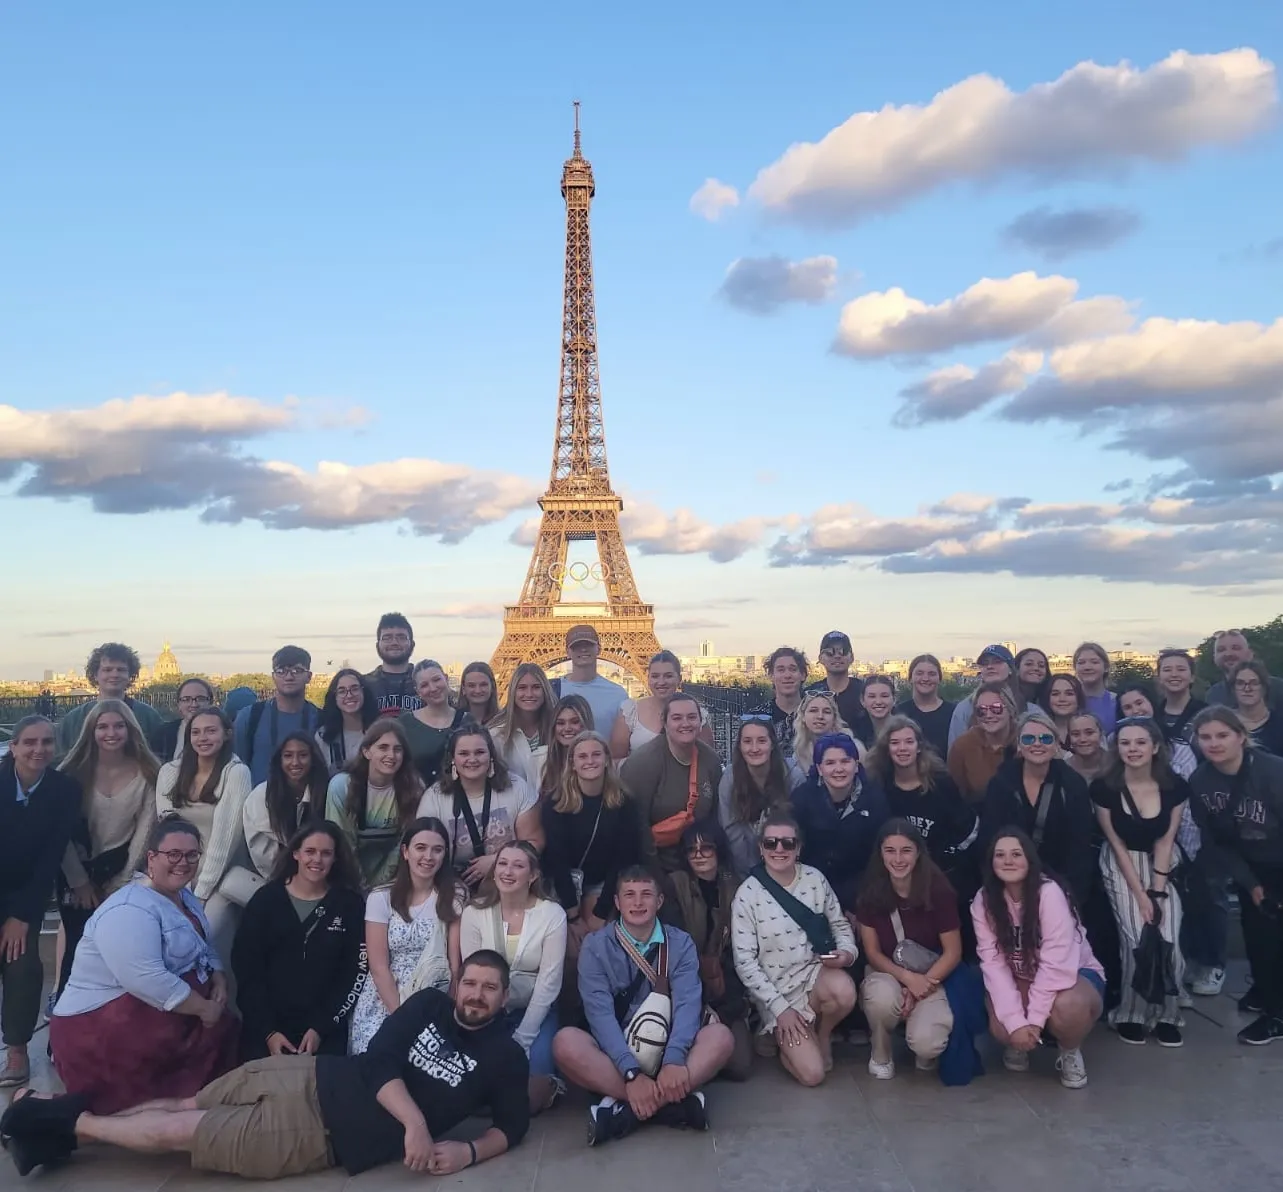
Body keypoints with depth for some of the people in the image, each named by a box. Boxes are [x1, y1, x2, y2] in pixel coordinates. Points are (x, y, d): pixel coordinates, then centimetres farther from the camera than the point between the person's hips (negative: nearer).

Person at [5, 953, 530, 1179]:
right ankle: (70, 1123, 25)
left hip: (326, 1134, -2)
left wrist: (469, 1151, -18)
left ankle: (75, 1124, 17)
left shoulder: (504, 1058, -4)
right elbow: (379, 1062, -9)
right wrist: (414, 1121, -24)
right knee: (186, 1104, 4)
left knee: (179, 1131, -2)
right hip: (309, 1080, 2)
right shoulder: (429, 1005, 0)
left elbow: (513, 1125, 2)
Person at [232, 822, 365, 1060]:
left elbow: (354, 972, -1)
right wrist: (267, 1030, -9)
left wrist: (321, 1028, -8)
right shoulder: (266, 899, 0)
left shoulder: (350, 904, -1)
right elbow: (245, 968, -2)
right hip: (266, 1026, 1)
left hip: (325, 1028, 0)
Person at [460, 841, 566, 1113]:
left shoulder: (553, 915, -13)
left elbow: (548, 982, -11)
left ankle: (548, 1086, 15)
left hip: (535, 1012, -1)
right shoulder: (474, 913, -8)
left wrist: (522, 1040, -15)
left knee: (531, 1094, -20)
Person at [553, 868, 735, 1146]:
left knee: (720, 1036, -26)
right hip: (615, 1055, -1)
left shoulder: (681, 943, 0)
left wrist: (673, 1060, -32)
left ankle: (625, 1110, -29)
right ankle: (672, 1101, -30)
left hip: (666, 1051, 1)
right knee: (566, 1042, -30)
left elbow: (688, 1003, -14)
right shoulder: (595, 946, -4)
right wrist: (631, 1072, -29)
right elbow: (600, 1012, -15)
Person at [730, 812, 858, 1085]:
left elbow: (840, 924, 9)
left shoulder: (815, 878, -3)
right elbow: (745, 962, -12)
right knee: (812, 1074, -14)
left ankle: (821, 1034, 3)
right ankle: (782, 1036, 20)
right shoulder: (747, 894, -14)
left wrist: (847, 952, -14)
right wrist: (780, 1007, -15)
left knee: (844, 990, -33)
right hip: (777, 988, -3)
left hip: (816, 971, 3)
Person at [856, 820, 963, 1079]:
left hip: (930, 978, -1)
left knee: (926, 1044, -29)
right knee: (883, 997, -36)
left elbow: (953, 953, -8)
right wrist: (907, 977, -22)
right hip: (887, 973, 1)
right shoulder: (870, 892, -9)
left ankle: (925, 1050, 12)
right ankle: (880, 1056, -2)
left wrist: (920, 988, -19)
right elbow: (872, 952, -4)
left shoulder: (938, 890, -14)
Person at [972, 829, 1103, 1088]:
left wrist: (1033, 1018, -28)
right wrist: (1015, 1021, -28)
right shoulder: (983, 901, -13)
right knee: (1001, 1028, -26)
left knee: (1068, 1006, -37)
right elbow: (993, 962, -18)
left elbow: (1057, 964, -29)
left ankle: (1070, 1051, -1)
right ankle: (1018, 1042, 13)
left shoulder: (1049, 892, -26)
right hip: (1021, 981, 3)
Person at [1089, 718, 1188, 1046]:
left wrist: (1157, 891, -11)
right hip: (1121, 868, -2)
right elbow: (1117, 844, -10)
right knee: (1137, 940, -15)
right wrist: (1140, 894, -12)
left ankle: (1166, 1015, 9)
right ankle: (1132, 1014, 5)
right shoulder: (1104, 788, -16)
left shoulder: (1175, 786, -11)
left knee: (1169, 941, -13)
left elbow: (1165, 841, -5)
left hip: (1163, 866, 2)